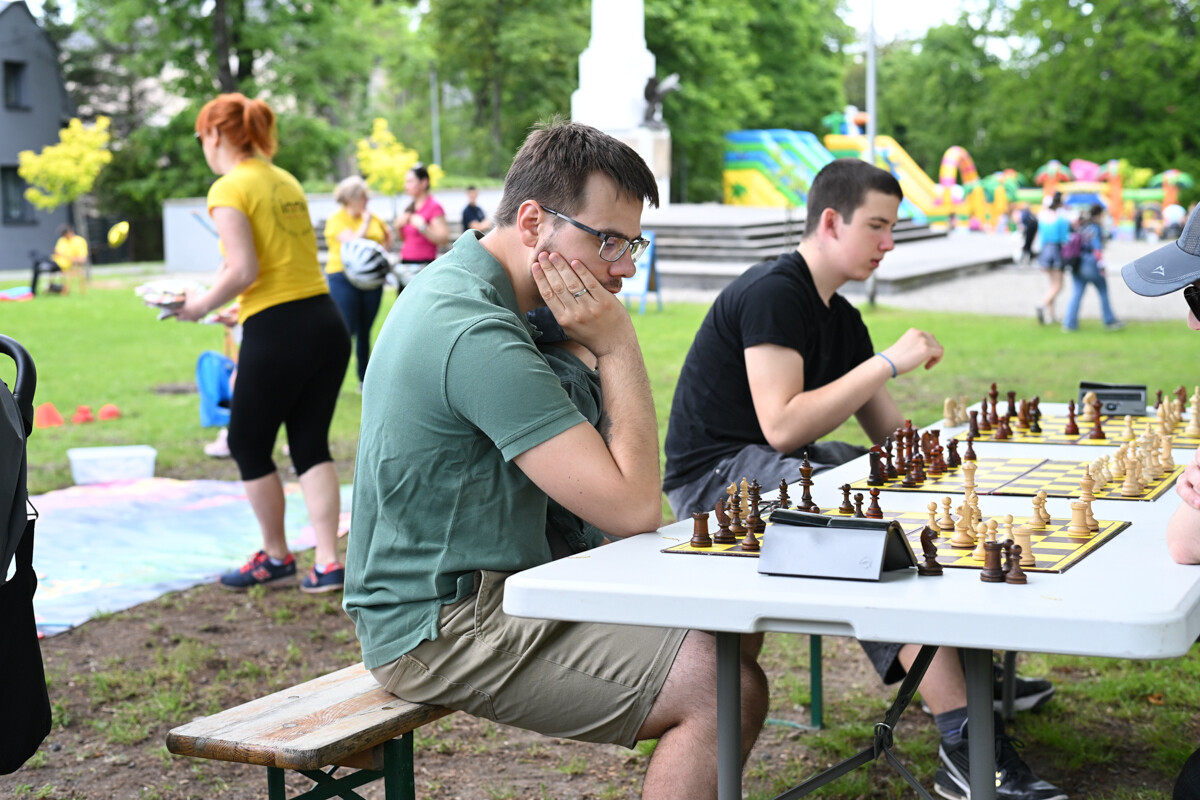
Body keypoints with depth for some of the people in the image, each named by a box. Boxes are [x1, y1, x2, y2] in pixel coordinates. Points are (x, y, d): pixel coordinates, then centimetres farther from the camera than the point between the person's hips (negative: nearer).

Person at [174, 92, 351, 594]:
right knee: (311, 444, 13)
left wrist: (202, 305, -1)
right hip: (326, 321, 7)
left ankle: (277, 559, 24)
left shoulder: (229, 189, -8)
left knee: (248, 444, 12)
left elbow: (244, 271, -16)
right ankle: (328, 563, 7)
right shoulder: (286, 181, 15)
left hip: (276, 332, -7)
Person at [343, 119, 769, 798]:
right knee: (727, 691, -20)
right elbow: (634, 508, -23)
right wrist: (618, 346, -16)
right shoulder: (478, 335, -25)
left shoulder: (458, 284, 9)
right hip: (445, 626, -11)